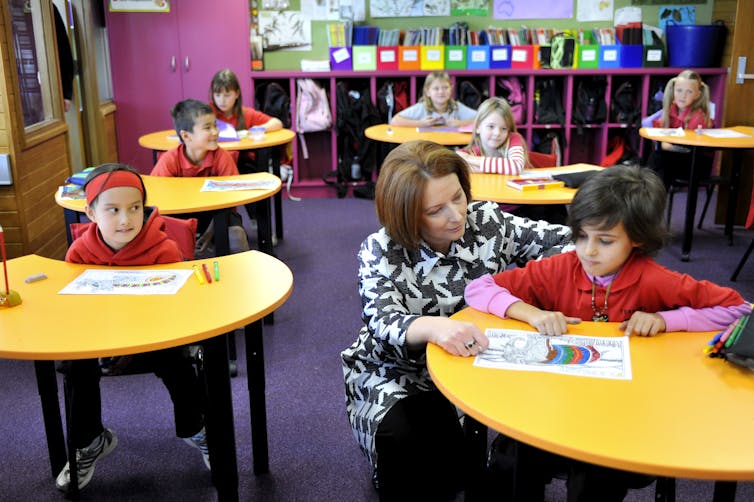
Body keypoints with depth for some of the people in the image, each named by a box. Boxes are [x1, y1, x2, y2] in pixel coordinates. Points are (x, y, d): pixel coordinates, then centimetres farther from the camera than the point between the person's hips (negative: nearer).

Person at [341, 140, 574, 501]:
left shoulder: (488, 222, -8)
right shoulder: (380, 252, -17)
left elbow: (562, 241, -3)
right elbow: (384, 322, -31)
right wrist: (432, 326, -54)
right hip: (397, 376, -2)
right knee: (404, 438, -31)